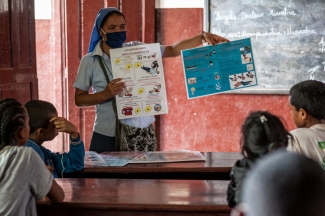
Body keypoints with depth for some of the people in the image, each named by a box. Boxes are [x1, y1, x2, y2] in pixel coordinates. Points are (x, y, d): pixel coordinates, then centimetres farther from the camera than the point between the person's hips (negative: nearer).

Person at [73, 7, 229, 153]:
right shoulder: (90, 61, -1)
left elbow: (174, 50, 4)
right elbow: (79, 99, 1)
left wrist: (203, 37, -7)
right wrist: (105, 94, -15)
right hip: (107, 135, -2)